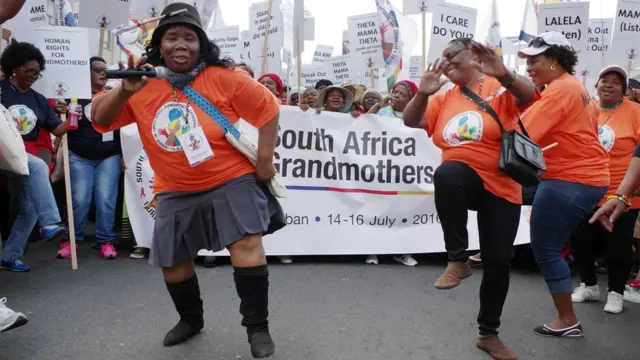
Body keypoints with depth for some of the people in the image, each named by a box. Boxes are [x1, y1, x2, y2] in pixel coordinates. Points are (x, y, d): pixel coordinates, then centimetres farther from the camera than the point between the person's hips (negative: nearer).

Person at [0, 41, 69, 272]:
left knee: (30, 208, 2)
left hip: (27, 157, 6)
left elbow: (57, 129, 6)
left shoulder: (39, 100, 12)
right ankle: (50, 224, -36)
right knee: (38, 166, -34)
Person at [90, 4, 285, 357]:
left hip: (231, 180, -4)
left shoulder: (224, 77, -12)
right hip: (175, 192, 4)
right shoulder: (143, 84, -2)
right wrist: (125, 90, -22)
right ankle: (191, 319, 40)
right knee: (172, 262, 13)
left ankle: (257, 327, 2)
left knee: (246, 245, -17)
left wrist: (265, 160, -9)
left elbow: (268, 109, -8)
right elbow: (100, 120, -4)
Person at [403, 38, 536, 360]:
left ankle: (488, 333, 26)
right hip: (463, 182, 2)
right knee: (446, 173, -37)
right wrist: (423, 93, -16)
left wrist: (504, 75, -42)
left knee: (498, 263, 3)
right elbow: (411, 121, 3)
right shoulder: (444, 99, 9)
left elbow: (529, 96, -22)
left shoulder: (499, 88, -4)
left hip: (501, 189, -1)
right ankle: (458, 259, -23)